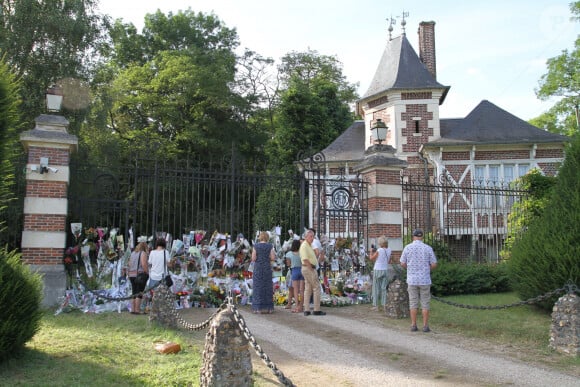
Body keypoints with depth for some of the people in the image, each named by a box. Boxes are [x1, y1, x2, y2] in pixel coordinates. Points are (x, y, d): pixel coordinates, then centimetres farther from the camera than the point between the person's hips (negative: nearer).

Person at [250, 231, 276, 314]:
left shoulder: (256, 246, -2)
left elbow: (253, 258, -7)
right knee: (267, 287, 7)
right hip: (267, 267, 1)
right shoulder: (270, 246, 0)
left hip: (258, 268, -1)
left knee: (258, 287, 3)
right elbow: (273, 258, -4)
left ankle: (259, 308, 2)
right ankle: (267, 307, 7)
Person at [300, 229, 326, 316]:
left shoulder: (309, 245, 16)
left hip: (309, 268, 10)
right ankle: (317, 310, -3)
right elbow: (305, 260, -21)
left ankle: (306, 310, 11)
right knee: (316, 288, -6)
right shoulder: (304, 246, -15)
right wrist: (312, 269, -17)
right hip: (309, 269, -10)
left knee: (308, 289, 9)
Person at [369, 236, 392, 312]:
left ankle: (375, 306, 6)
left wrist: (371, 251, 11)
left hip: (377, 270, -4)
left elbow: (371, 258, -2)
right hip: (385, 270, 4)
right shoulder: (389, 250, 0)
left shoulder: (379, 250, -15)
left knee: (376, 288, 4)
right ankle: (384, 305, 10)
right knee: (384, 288, 10)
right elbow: (389, 261, 11)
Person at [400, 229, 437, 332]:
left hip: (412, 280, 1)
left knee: (413, 303, 7)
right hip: (425, 280, -1)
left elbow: (403, 264, 1)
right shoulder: (428, 248, -4)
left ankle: (413, 326, 8)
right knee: (425, 303, 6)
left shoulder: (407, 247, -3)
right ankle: (425, 326, 6)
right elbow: (434, 264, -1)